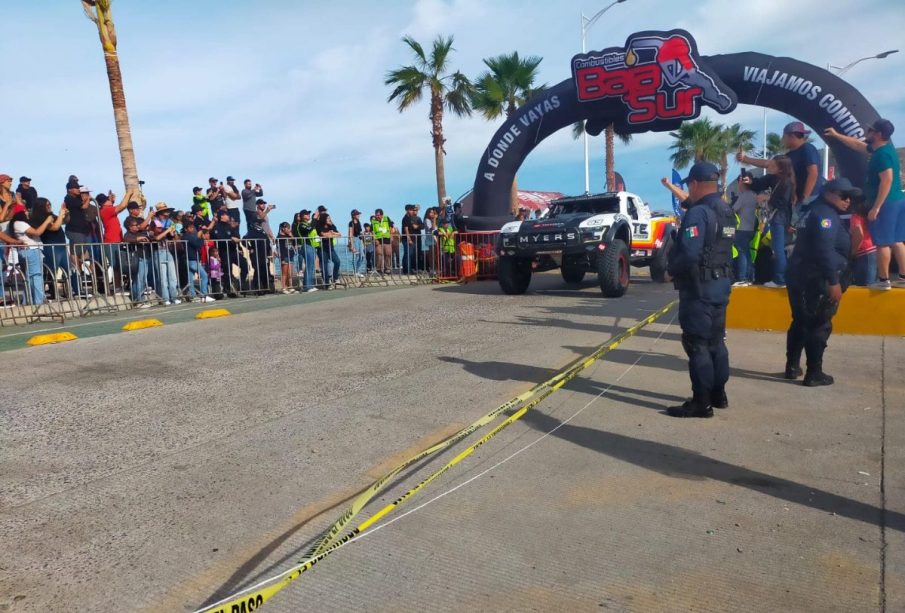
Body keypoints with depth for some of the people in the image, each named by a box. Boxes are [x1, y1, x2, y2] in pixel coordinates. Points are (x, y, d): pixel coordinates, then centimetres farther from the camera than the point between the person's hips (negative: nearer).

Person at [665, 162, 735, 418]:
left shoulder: (698, 212, -19)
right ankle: (718, 394, 26)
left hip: (700, 286, -10)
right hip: (721, 283, 10)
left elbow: (689, 253, -27)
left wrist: (671, 269, -10)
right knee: (715, 340, 17)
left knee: (697, 344, -3)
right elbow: (725, 248, 15)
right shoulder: (727, 212, 13)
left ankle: (701, 402, 1)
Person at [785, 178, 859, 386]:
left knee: (802, 323, 15)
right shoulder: (825, 214, -13)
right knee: (819, 326, -4)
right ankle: (814, 374, 2)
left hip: (804, 278, 10)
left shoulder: (826, 213, 21)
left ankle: (792, 366, 23)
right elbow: (825, 251, -24)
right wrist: (834, 282, -24)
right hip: (816, 280, -10)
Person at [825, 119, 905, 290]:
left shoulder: (882, 154, -17)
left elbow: (887, 181, -24)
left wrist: (876, 207, -25)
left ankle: (883, 280, 0)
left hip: (886, 204, -10)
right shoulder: (881, 148, 13)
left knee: (883, 243, -4)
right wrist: (836, 135, 32)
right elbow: (857, 145, 30)